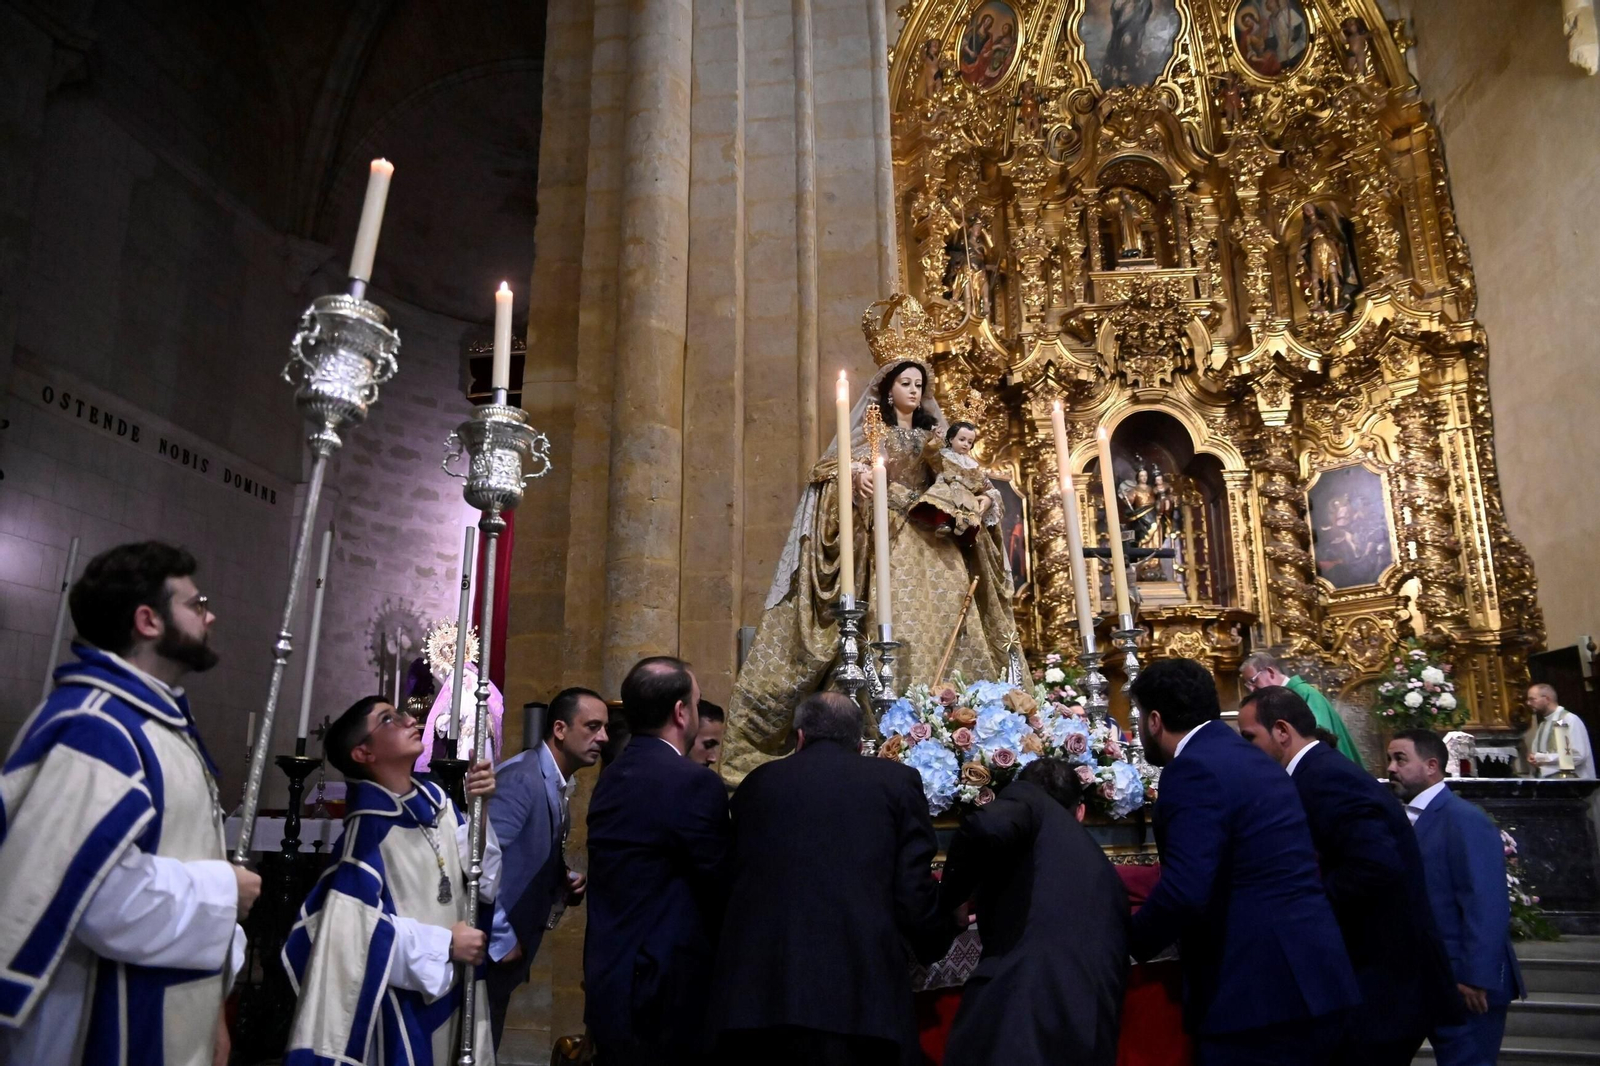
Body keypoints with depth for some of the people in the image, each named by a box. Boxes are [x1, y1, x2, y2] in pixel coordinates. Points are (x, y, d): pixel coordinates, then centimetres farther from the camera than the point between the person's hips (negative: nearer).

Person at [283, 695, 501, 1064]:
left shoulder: (436, 799, -1)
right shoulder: (368, 826, -17)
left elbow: (485, 885, 1)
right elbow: (353, 925, -20)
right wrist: (444, 944, -16)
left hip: (452, 988, 6)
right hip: (406, 996, -6)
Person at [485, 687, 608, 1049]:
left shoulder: (559, 785, 8)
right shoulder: (521, 778, -20)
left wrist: (567, 883, 0)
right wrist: (500, 939, -19)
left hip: (510, 949, 9)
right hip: (489, 949, -9)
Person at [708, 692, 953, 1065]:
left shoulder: (756, 783, 12)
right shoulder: (896, 780, 4)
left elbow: (731, 881, 15)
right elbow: (913, 892, -1)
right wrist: (935, 943, 19)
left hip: (756, 992, 3)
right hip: (858, 994, -2)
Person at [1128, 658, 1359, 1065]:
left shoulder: (1195, 769, -16)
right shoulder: (1248, 758, 14)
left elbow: (1184, 892, -24)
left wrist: (1128, 944, -8)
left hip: (1259, 992, -9)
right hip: (1307, 981, 10)